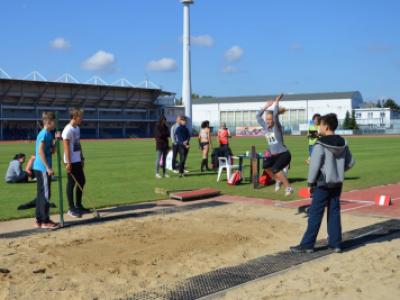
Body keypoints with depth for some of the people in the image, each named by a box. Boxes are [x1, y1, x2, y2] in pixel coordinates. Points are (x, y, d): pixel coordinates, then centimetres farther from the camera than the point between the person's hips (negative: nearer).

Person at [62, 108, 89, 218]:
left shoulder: (77, 128, 12)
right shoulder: (68, 130, -16)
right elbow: (66, 147, -18)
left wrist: (82, 158, 18)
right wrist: (68, 163, -20)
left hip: (78, 160, 9)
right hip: (71, 161, -9)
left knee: (81, 181, 14)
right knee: (71, 184, -2)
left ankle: (78, 205, 25)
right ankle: (71, 209, 6)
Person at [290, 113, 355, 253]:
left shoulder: (320, 144, -16)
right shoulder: (343, 143, 4)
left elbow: (314, 165, -15)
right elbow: (350, 163, 10)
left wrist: (311, 182, -5)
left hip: (323, 184, -6)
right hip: (337, 184, 6)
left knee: (315, 214, -1)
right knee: (334, 213, 12)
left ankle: (307, 244, 4)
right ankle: (336, 243, 15)